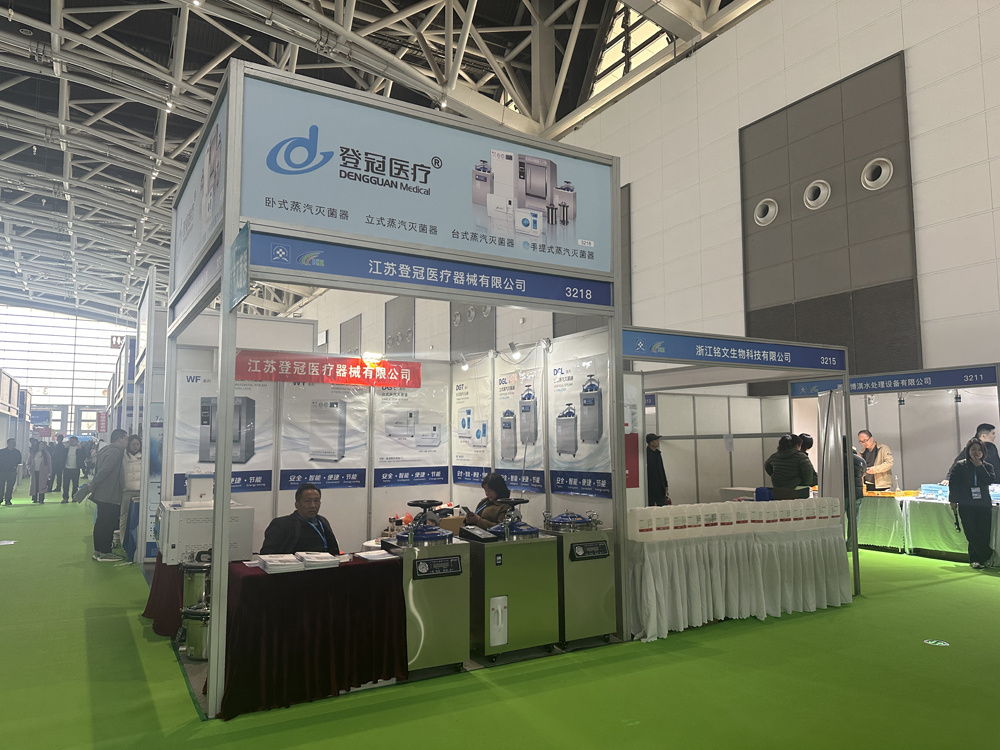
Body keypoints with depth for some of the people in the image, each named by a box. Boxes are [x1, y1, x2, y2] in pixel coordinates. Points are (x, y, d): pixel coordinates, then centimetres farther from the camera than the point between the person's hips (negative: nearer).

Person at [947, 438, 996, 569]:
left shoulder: (987, 467, 9)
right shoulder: (960, 465, 3)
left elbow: (990, 480, -9)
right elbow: (953, 483, 1)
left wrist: (979, 466, -9)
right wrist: (953, 500, -3)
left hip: (984, 505, 2)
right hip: (966, 505, -1)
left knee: (984, 533, -1)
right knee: (972, 534, -6)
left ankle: (975, 559, 11)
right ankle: (988, 556, 9)